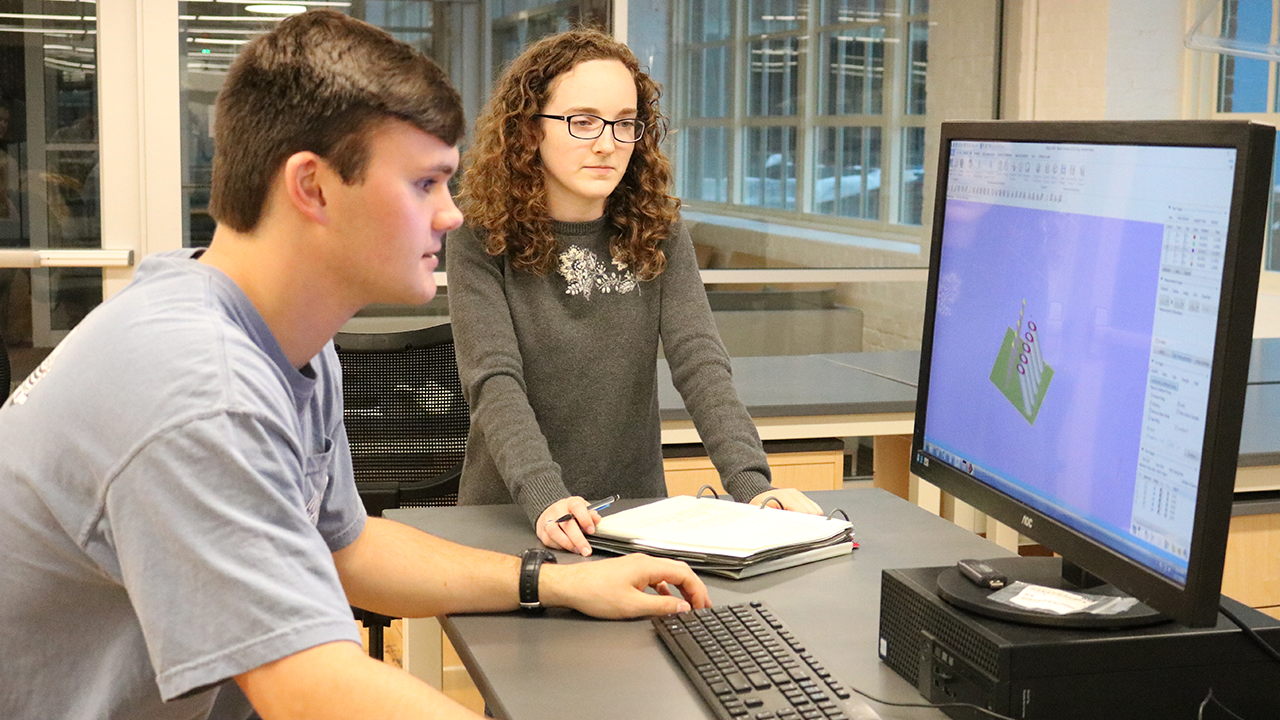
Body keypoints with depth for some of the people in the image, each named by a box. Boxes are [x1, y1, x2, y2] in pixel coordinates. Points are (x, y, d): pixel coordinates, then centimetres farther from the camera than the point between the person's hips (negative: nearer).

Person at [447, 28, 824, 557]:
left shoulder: (659, 235, 5)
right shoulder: (482, 242, -4)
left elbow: (700, 364, -5)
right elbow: (495, 381, -15)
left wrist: (753, 484, -20)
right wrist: (545, 498, -31)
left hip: (638, 511, 2)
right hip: (510, 516, -2)